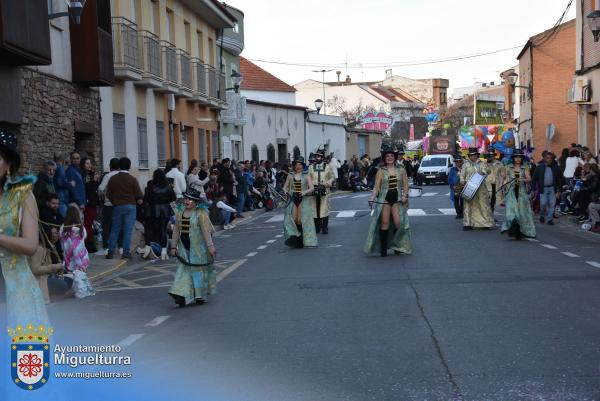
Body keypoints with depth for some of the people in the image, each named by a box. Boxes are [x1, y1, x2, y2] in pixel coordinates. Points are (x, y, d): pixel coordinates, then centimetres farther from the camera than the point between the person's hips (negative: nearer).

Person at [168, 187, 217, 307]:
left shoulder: (201, 213, -12)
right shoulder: (179, 212, 5)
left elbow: (206, 231, -17)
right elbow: (176, 230, 9)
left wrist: (210, 246, -22)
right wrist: (174, 246, 9)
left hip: (198, 248, -5)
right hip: (184, 247, 5)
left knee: (199, 269, 6)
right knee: (184, 269, -1)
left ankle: (201, 296, 20)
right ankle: (183, 296, -3)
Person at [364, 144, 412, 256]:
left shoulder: (401, 169, 8)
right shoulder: (381, 171, 4)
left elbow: (405, 184, 9)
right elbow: (376, 186, 0)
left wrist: (404, 195, -6)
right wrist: (372, 198, -14)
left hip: (397, 198, 1)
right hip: (384, 198, -1)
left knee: (398, 222, -10)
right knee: (385, 223, -4)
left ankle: (396, 245, 12)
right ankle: (383, 248, 3)